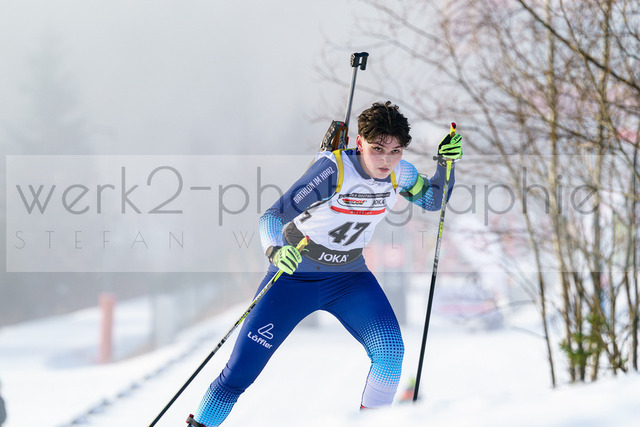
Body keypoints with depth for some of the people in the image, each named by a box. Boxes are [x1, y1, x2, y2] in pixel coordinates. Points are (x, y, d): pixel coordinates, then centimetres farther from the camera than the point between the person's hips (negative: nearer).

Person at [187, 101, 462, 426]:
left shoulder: (398, 173, -11)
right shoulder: (333, 170, -28)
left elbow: (433, 201, 9)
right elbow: (272, 217, -30)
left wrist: (446, 162, -9)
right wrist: (275, 250, -51)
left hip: (348, 277, 4)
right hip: (293, 275, -4)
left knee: (390, 351, -18)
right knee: (239, 372, -7)